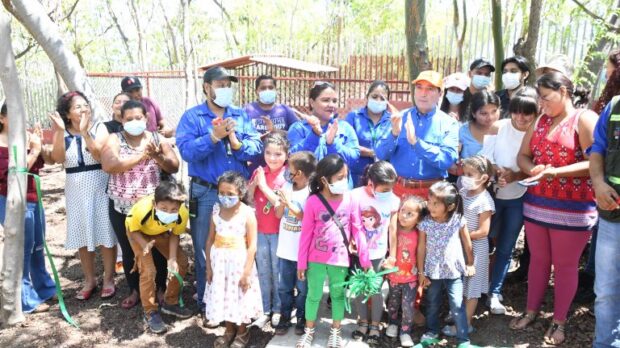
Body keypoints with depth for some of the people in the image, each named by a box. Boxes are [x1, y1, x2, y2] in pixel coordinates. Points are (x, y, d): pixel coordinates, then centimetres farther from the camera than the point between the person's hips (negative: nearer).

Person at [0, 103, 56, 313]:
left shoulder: (25, 137, 4)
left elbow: (40, 164, 6)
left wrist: (38, 146, -10)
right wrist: (34, 151, -22)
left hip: (34, 200, 7)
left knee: (38, 247, 18)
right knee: (23, 251, -1)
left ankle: (45, 289, 34)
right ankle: (26, 300, 12)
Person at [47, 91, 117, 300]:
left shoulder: (99, 128, -4)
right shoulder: (62, 132, 3)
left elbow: (100, 155, -18)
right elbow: (58, 159, -13)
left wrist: (85, 132, -26)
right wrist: (59, 131, -22)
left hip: (100, 187, -3)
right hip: (76, 191, 3)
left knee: (105, 235, 2)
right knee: (82, 237, 11)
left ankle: (108, 279, 18)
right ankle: (89, 280, 27)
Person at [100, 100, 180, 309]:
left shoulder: (157, 139, 3)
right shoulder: (114, 139, -1)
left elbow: (174, 167, -2)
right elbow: (108, 166, -18)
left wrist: (157, 156, -20)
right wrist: (142, 155, -19)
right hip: (122, 208, 0)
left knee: (158, 249, 7)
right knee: (129, 251, 12)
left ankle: (162, 289, 26)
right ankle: (135, 291, 29)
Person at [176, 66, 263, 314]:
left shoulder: (241, 115, 8)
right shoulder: (192, 117, -1)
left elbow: (256, 148, -4)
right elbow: (186, 151, -16)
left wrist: (236, 143, -21)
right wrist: (214, 136, -25)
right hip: (206, 194, -2)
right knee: (205, 250, 8)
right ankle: (207, 303, 24)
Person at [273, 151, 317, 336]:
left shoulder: (311, 192, -14)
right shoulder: (286, 186, 2)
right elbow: (278, 214, 6)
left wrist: (290, 204, -20)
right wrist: (282, 202, -13)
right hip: (286, 247, 5)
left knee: (302, 287, 11)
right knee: (284, 287, 15)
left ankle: (301, 317, 28)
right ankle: (285, 316, 30)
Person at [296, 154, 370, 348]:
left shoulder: (349, 199, -9)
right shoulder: (313, 201, -14)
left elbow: (356, 230, -2)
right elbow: (306, 234, -7)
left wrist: (365, 259, -2)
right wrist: (301, 263, -3)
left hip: (340, 259, 1)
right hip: (317, 259, -1)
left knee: (338, 294, 17)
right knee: (314, 295, 14)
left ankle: (335, 332, 37)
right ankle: (309, 331, 36)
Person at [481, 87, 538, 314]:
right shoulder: (499, 127, -10)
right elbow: (483, 158, -8)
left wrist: (515, 176, -26)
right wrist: (497, 172, -25)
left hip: (519, 198, 0)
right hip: (492, 193, 0)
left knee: (506, 248, 10)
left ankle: (494, 293, 23)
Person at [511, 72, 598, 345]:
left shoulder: (585, 119, -9)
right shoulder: (540, 121, 11)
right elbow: (523, 155, 11)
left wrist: (555, 172, -25)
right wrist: (533, 169, -11)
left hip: (572, 208, -6)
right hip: (536, 204, 6)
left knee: (565, 265, 7)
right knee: (538, 260, 16)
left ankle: (559, 322, 21)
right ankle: (531, 312, 30)